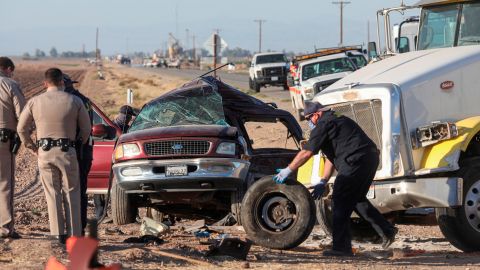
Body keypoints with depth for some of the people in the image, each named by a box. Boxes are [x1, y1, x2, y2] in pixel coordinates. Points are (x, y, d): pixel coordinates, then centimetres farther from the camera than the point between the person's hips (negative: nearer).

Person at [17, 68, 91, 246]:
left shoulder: (35, 102, 1)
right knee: (71, 193, 7)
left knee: (52, 194, 6)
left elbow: (22, 128, 6)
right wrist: (79, 144, 23)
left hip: (44, 152, 1)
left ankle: (57, 235, 0)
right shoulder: (74, 101, -1)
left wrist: (31, 147, 17)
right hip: (67, 151, -1)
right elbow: (86, 129, 6)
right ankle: (74, 235, 3)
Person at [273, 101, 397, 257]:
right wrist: (323, 182, 25)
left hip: (356, 161, -10)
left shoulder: (324, 125, -4)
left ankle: (341, 247, -6)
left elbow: (306, 153, -7)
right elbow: (331, 157, 28)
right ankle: (386, 230, 23)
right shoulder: (338, 121, 28)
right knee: (356, 199, 23)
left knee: (341, 202, -5)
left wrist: (288, 170, 0)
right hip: (371, 158, 10)